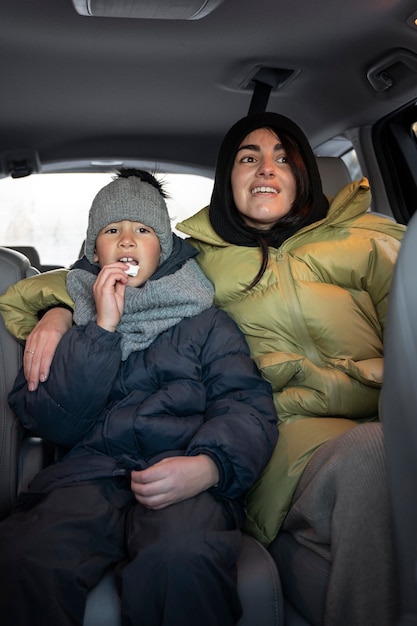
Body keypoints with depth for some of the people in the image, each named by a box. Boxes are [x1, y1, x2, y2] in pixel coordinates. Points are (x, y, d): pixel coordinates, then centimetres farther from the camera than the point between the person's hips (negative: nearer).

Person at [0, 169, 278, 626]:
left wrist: (208, 465, -19)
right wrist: (103, 328, -3)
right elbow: (53, 424, 5)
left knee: (181, 559, -35)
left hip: (183, 469, 0)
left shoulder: (203, 319, 16)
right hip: (90, 468, 1)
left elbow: (248, 405, 2)